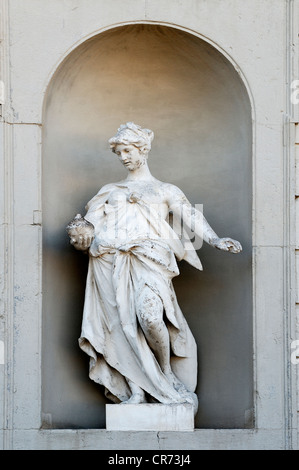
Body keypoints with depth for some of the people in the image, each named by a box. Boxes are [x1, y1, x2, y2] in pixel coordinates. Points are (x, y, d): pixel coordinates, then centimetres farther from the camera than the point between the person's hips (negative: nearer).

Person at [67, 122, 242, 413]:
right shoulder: (110, 191, 28)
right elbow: (91, 222, 18)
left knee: (149, 315, -25)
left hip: (149, 258, -3)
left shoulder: (166, 190, 21)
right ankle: (136, 389, -11)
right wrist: (82, 232, -7)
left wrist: (215, 240, -10)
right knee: (125, 322, -11)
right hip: (112, 261, 3)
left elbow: (191, 217, 7)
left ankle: (167, 373, -6)